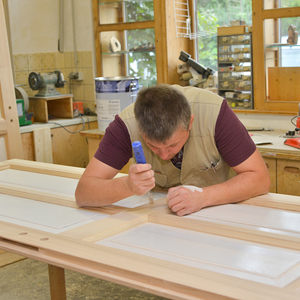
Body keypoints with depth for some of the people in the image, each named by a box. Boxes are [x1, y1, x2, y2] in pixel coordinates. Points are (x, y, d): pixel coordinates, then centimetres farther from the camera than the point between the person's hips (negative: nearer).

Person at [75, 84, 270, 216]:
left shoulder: (214, 113, -30)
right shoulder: (126, 125, -26)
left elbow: (260, 179, -25)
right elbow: (83, 193, -26)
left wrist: (202, 196, -39)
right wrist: (127, 186, -46)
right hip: (159, 214, 1)